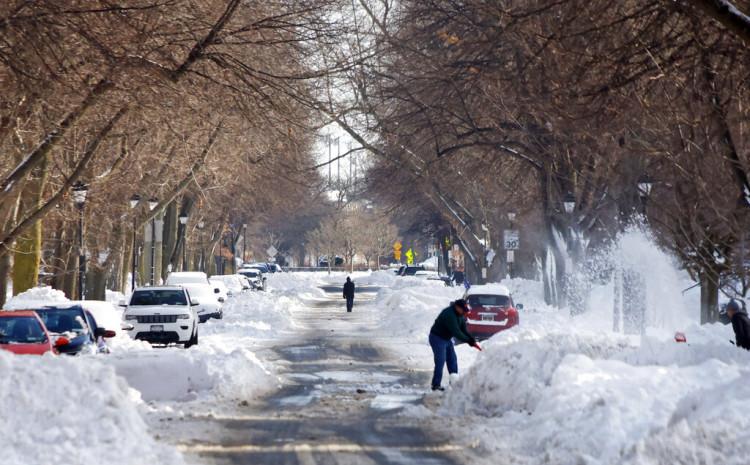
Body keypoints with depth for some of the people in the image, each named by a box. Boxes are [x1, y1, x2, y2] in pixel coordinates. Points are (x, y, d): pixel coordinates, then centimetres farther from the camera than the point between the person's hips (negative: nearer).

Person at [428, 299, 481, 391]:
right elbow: (456, 332, -30)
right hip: (437, 338, -9)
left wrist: (473, 342, -12)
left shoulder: (460, 316, 0)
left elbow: (464, 330, 2)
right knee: (440, 362, -12)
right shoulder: (449, 314, -29)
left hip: (447, 339, 9)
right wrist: (470, 341, -22)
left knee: (452, 360, 9)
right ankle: (436, 385, -6)